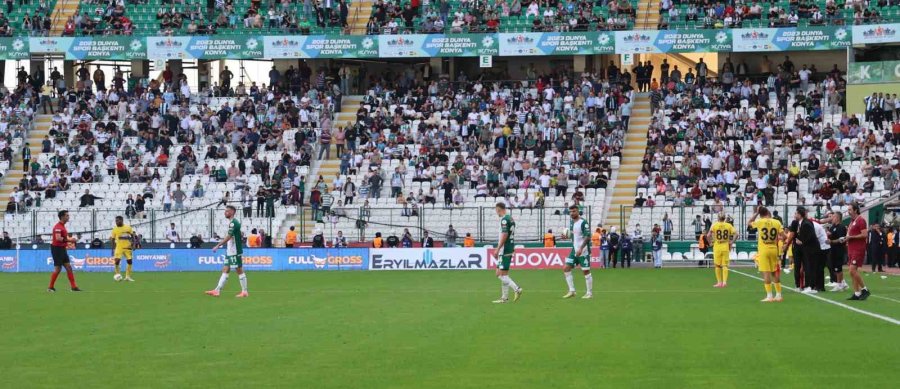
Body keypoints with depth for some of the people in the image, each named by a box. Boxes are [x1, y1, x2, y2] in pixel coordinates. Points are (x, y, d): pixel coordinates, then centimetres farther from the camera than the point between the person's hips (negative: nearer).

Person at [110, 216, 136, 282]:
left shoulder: (128, 227, -1)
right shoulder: (115, 229, -1)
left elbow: (132, 236, 7)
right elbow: (113, 239, 5)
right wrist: (113, 249, 2)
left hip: (127, 247, 1)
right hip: (119, 247, -1)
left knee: (129, 261, 2)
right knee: (117, 261, -18)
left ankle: (128, 276, 13)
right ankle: (118, 274, -2)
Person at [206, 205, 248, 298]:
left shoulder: (233, 223, -15)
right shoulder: (231, 222, 15)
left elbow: (228, 237, -23)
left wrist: (218, 245, -24)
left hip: (235, 252, -10)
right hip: (230, 251, 10)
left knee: (239, 270, -3)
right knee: (225, 270, 5)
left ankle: (244, 292, 3)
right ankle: (217, 291, 3)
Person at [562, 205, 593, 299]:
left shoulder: (583, 222, -15)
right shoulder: (572, 222, 9)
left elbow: (588, 237, -20)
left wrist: (581, 249, -27)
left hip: (583, 251, -8)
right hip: (574, 250, 8)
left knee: (586, 271, -2)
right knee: (566, 269, 2)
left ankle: (589, 293, 8)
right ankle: (572, 291, 8)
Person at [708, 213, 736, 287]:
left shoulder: (714, 225, -4)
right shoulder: (728, 225, 1)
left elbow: (708, 236, -12)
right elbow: (736, 234, -6)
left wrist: (710, 242, 5)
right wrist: (731, 242, 3)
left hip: (717, 247, -1)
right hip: (726, 247, 1)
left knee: (718, 265, 9)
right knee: (725, 265, 5)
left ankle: (719, 282, 11)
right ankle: (724, 281, -6)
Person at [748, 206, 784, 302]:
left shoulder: (759, 222, -5)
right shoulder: (776, 222, 0)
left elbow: (748, 223, 13)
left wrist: (756, 213, 14)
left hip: (763, 250, -3)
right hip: (774, 250, 3)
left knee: (766, 273, -3)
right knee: (775, 272, 14)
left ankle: (769, 296, -7)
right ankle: (778, 295, 17)